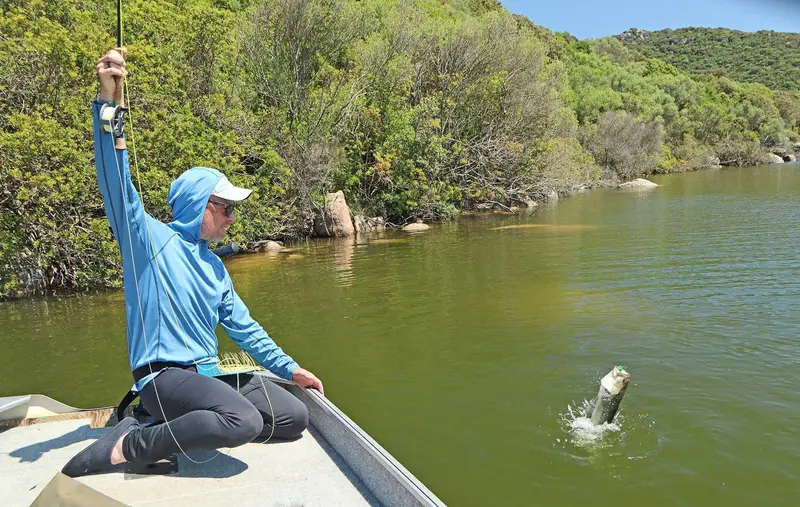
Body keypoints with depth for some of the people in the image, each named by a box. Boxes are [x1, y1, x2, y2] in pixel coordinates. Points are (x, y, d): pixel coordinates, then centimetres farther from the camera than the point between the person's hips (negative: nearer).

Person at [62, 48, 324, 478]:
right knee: (245, 421, -32)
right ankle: (131, 445, -14)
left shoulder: (214, 266, 17)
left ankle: (199, 424, 6)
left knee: (296, 417, 0)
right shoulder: (148, 237, -4)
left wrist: (289, 368, 18)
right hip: (162, 376, -8)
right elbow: (114, 179, -20)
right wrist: (108, 100, -33)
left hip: (208, 375, 8)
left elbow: (243, 326, 20)